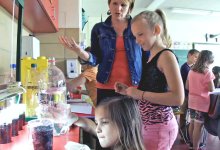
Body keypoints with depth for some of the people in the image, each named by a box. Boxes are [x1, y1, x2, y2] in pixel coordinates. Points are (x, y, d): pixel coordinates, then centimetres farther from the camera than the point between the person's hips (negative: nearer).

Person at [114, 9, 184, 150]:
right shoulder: (151, 58, 9)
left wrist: (139, 94, -21)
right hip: (147, 124, 8)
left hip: (159, 126, -8)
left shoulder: (166, 56, -15)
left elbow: (178, 98, -23)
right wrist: (129, 91, 5)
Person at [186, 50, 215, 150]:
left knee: (192, 123, 17)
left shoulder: (191, 70, 6)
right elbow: (211, 89, -12)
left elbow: (187, 86, 11)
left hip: (192, 100, 7)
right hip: (202, 102, -7)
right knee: (198, 126, 1)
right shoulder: (207, 72, -13)